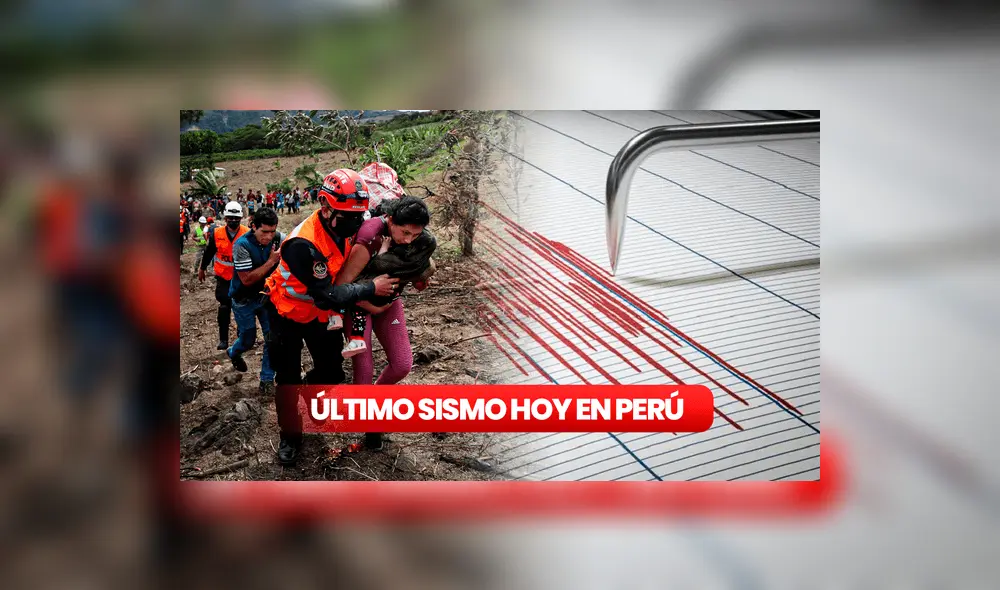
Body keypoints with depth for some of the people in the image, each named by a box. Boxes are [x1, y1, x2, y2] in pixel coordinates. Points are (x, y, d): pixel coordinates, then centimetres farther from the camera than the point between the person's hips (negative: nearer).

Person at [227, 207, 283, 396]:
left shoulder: (278, 239, -13)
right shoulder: (242, 245, -26)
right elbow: (247, 279, -27)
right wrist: (271, 261, -32)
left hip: (267, 295, 3)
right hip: (244, 300, -3)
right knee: (248, 340, 11)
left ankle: (267, 379, 10)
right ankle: (233, 353, 47)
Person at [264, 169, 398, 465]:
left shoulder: (343, 227, -15)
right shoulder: (303, 245, -37)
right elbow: (328, 296, -34)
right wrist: (371, 288, -28)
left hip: (321, 313, 6)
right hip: (289, 314, -6)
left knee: (332, 372, 11)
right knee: (288, 377, 2)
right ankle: (290, 436, 22)